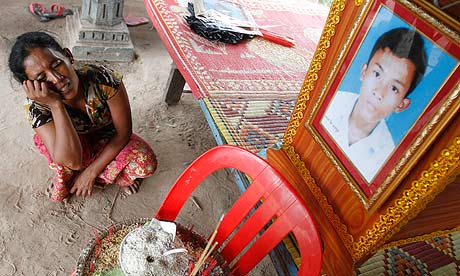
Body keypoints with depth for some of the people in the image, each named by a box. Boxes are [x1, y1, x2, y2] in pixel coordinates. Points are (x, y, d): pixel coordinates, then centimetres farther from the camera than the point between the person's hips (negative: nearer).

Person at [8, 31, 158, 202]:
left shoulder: (104, 79, -32)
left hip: (108, 140, -1)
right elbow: (72, 161, -39)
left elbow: (124, 132, -21)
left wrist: (90, 172, -20)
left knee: (146, 163, -29)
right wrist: (56, 105, -45)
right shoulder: (37, 106, -29)